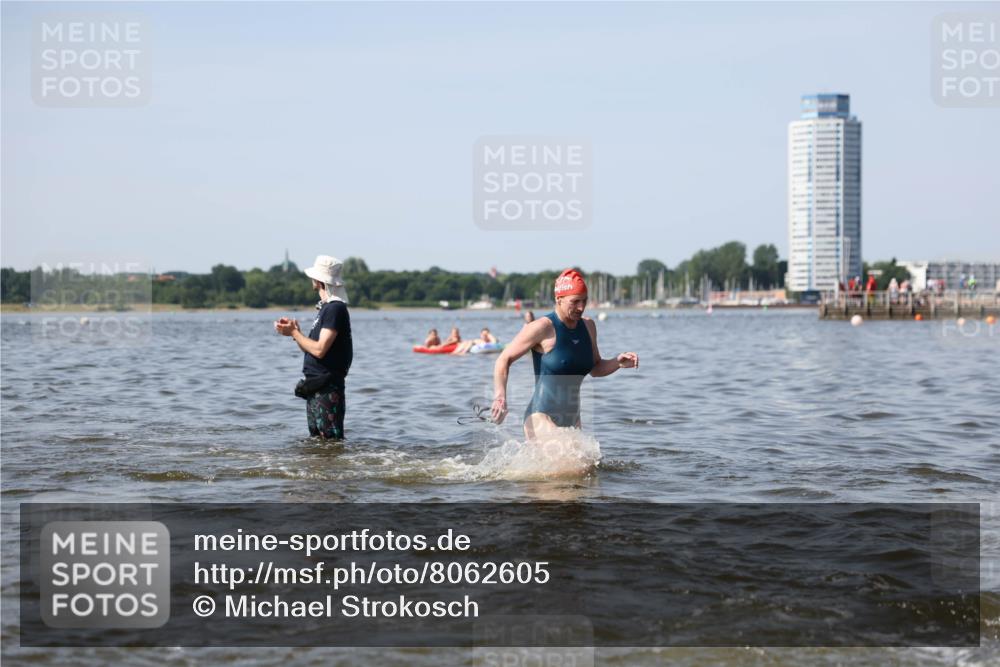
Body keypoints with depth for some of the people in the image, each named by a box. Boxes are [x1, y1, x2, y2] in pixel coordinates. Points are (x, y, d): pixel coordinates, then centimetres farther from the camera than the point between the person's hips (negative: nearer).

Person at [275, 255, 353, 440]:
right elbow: (310, 349, 16)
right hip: (315, 385, 11)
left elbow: (319, 350, -22)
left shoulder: (335, 309, -15)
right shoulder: (324, 307, 17)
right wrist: (294, 330, 1)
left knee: (331, 440, -8)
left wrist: (294, 333, -10)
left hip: (327, 388, -11)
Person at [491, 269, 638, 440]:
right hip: (541, 418, -8)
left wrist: (618, 362, 0)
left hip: (572, 420, 8)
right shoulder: (543, 328, -12)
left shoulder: (588, 326, 8)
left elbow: (595, 369, 20)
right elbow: (504, 359, -8)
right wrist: (500, 396, -21)